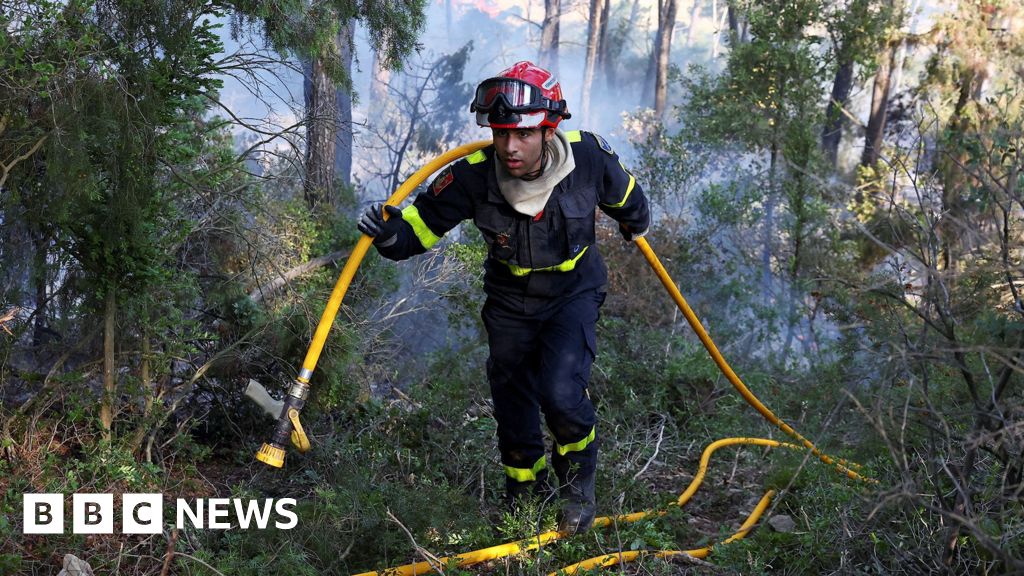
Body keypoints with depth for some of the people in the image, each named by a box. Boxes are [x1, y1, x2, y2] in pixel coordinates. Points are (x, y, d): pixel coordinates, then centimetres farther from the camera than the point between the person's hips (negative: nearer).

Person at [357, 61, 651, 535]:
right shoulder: (474, 176, -26)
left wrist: (636, 225, 18)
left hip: (574, 294, -2)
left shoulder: (588, 157, -25)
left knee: (560, 393, -21)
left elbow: (624, 196, -2)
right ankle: (524, 496, 38)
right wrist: (390, 233, -39)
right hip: (509, 300, 2)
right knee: (513, 408, 10)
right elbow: (422, 224, -16)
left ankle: (578, 487, 9)